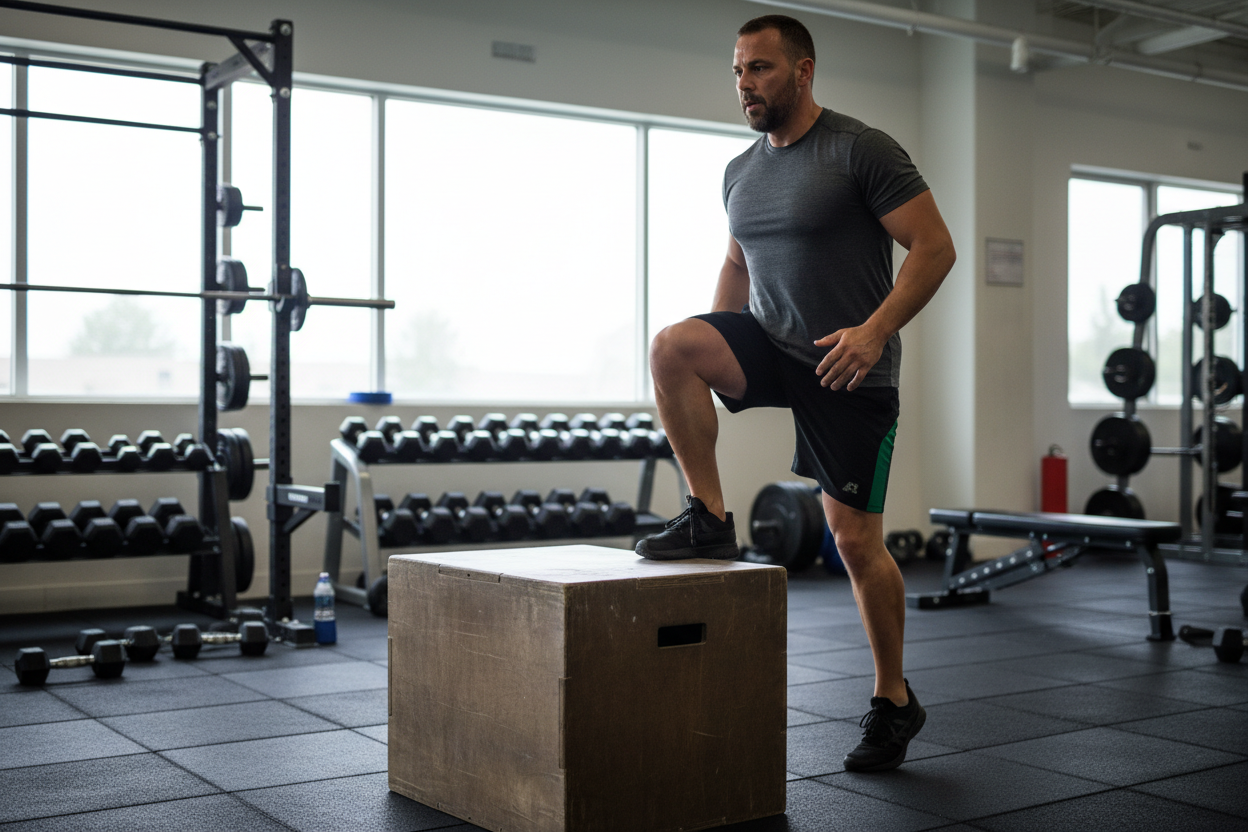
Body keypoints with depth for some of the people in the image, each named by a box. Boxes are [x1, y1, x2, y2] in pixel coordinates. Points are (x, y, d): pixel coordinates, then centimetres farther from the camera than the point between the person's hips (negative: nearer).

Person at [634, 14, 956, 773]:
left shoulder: (861, 151, -12)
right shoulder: (741, 172, 9)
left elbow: (934, 247, -14)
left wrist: (875, 330, -26)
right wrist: (716, 354, 8)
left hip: (848, 368, -5)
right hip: (770, 343, 6)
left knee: (856, 538, -3)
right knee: (671, 348, -24)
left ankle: (895, 701, 16)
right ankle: (710, 520, -10)